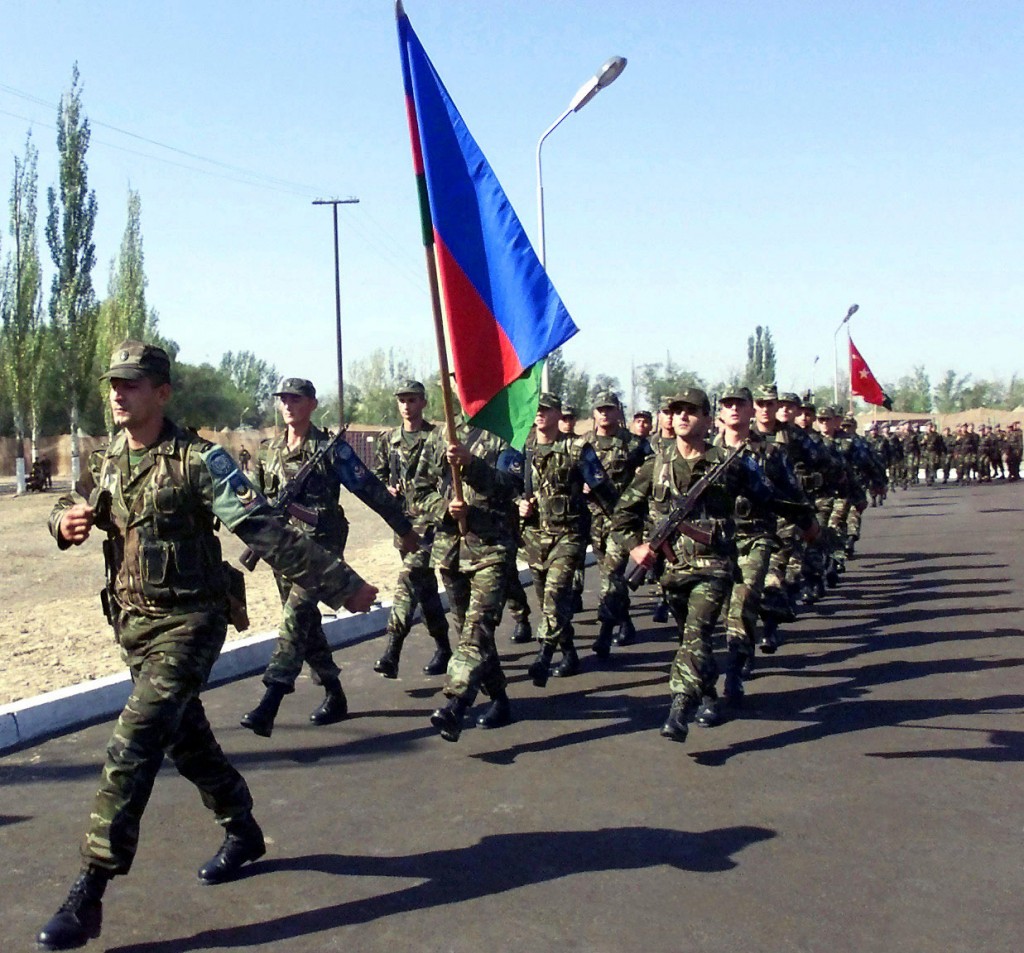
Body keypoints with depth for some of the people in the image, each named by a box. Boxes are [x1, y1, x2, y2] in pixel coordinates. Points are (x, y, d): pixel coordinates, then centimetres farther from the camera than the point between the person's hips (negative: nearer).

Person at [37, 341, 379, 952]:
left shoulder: (199, 460, -15)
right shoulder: (107, 463, 6)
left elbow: (268, 533, -19)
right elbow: (72, 511, 23)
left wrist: (341, 585, -23)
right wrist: (67, 521, -3)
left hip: (188, 622, -7)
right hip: (132, 622, 7)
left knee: (134, 746, -14)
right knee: (186, 737, 18)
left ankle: (89, 895, -7)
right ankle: (242, 833, 40)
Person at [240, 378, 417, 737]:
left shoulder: (330, 448, -5)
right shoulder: (269, 450, 12)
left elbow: (370, 490, -2)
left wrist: (405, 529, 2)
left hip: (319, 545, -7)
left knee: (296, 616, -20)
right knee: (306, 624, 12)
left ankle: (269, 704, -26)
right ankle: (334, 696, 27)